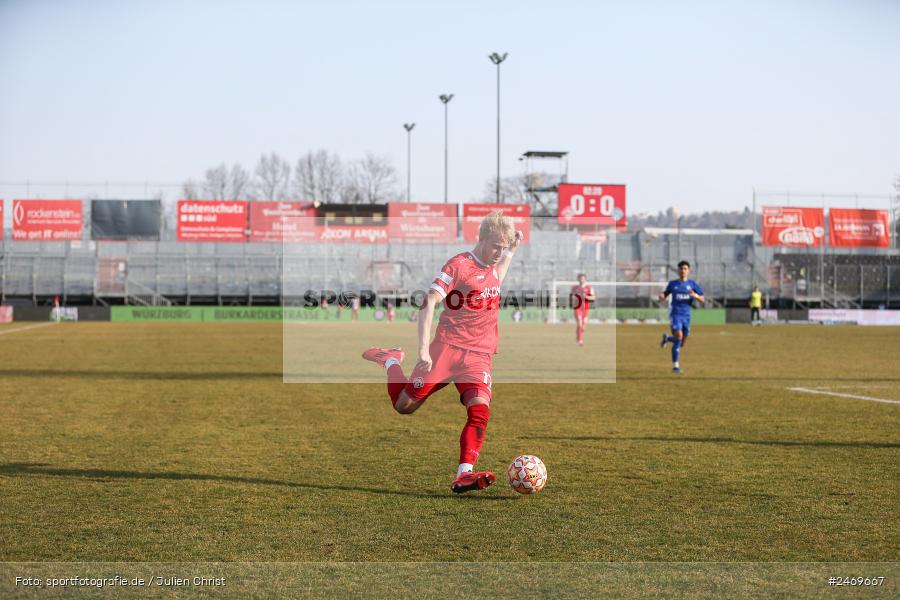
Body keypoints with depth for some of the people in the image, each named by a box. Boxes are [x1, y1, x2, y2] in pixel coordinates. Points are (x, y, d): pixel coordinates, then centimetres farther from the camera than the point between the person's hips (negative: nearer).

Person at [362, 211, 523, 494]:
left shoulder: (493, 266, 15)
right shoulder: (458, 265, -8)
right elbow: (429, 302, -14)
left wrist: (512, 250, 28)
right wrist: (423, 349, -24)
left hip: (480, 356, 5)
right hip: (447, 348, -5)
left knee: (480, 410, -20)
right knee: (404, 405, 3)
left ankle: (463, 475, -25)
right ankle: (390, 361, 31)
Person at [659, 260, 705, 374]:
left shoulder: (692, 284, 5)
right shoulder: (673, 284, 5)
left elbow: (703, 300, 4)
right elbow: (664, 297, 15)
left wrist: (695, 296, -17)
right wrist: (661, 296, -10)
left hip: (686, 315, 3)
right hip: (675, 314, -3)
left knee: (682, 343, 9)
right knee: (679, 337, -20)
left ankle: (667, 339, 42)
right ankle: (675, 365, -12)